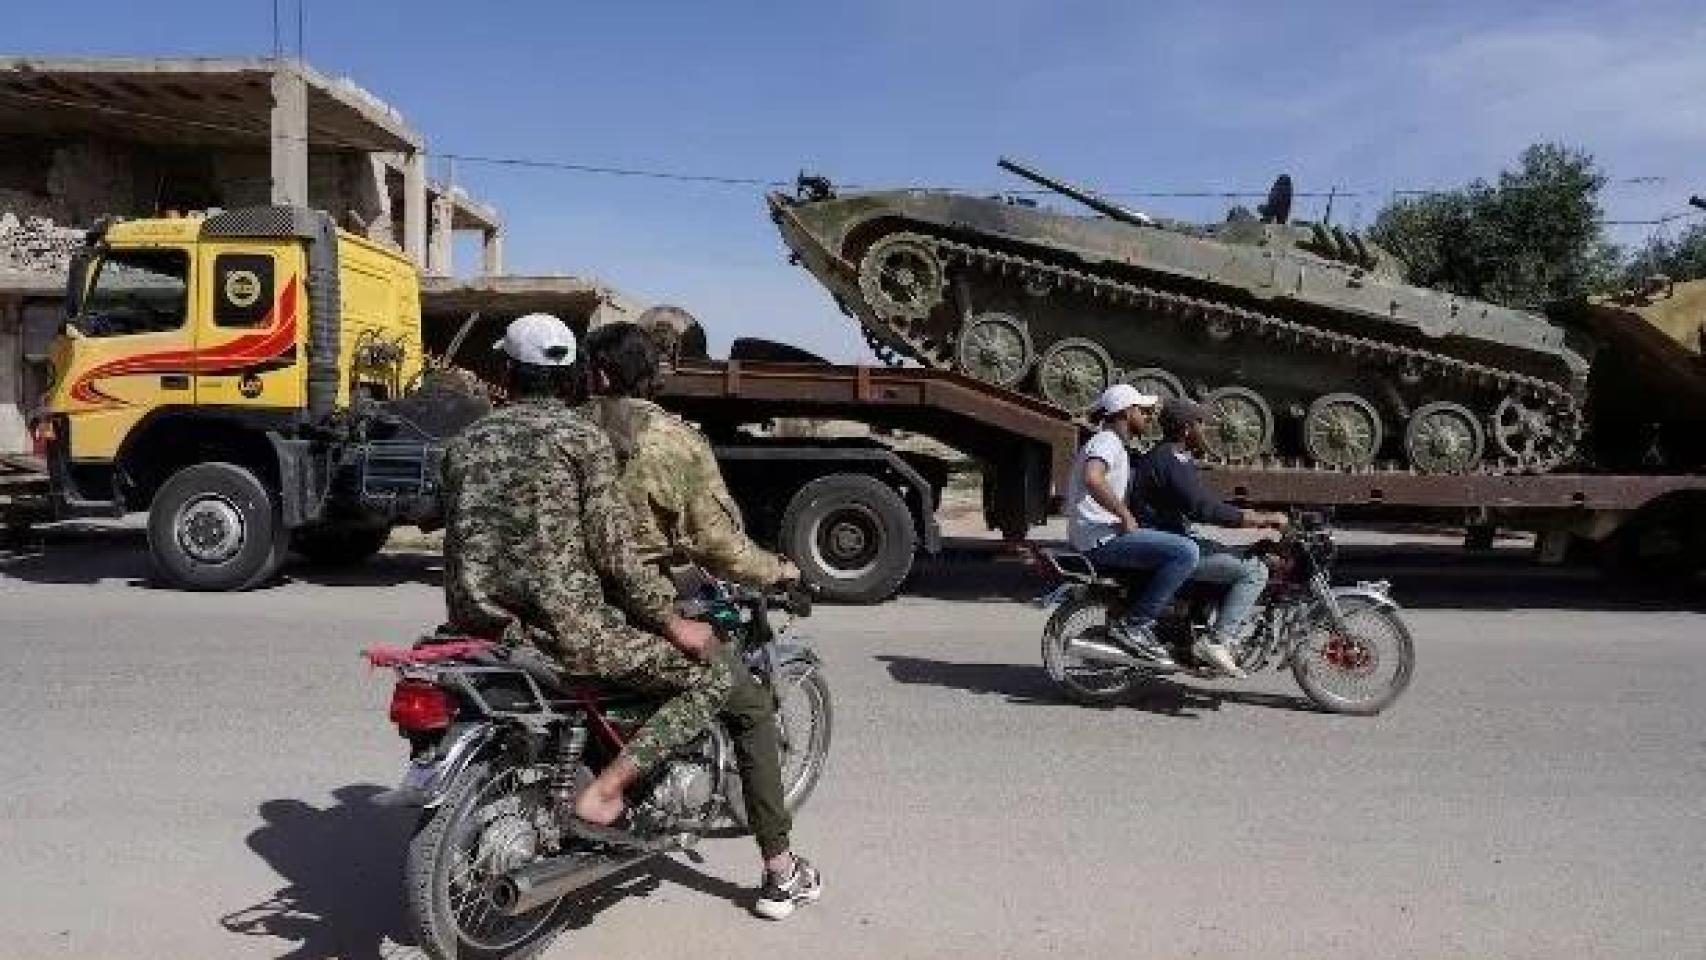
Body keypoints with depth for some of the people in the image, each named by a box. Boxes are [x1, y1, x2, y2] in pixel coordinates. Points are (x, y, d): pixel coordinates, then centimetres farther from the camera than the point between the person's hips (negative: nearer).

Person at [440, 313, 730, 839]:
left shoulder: (467, 440, 9)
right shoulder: (582, 436, -8)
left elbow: (461, 537, 15)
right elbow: (613, 553, -13)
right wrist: (672, 622, -3)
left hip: (478, 620, 7)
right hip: (563, 625, -7)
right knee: (708, 675, 1)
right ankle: (599, 794, -8)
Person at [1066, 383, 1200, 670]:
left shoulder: (1117, 446, 23)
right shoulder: (1107, 441, -10)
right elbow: (1092, 478, -32)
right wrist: (1126, 517, -25)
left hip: (1104, 534, 11)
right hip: (1101, 537, -11)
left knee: (1171, 554, 26)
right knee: (1186, 552, -22)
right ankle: (1132, 625, -18)